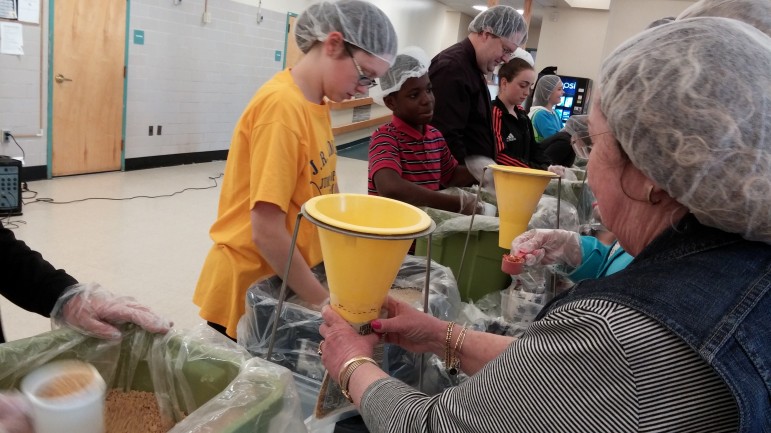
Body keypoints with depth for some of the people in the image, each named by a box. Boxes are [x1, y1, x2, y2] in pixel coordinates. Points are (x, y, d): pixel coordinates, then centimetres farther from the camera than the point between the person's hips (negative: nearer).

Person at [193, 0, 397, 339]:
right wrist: (324, 303, -17)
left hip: (288, 280, 8)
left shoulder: (316, 103, 4)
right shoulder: (283, 106, -22)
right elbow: (266, 233, -25)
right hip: (249, 290, -8)